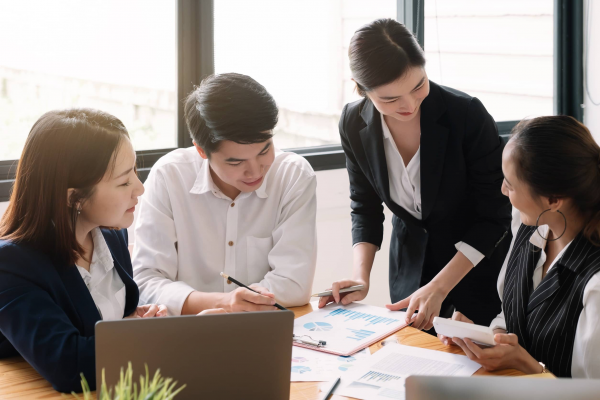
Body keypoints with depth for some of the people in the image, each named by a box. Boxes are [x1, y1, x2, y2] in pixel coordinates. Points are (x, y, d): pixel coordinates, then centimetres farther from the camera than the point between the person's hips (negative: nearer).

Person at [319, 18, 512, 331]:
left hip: (477, 258, -3)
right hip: (411, 256, 3)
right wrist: (360, 278, -17)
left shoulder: (468, 115, -27)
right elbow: (365, 209, -2)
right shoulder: (355, 123, -15)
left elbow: (494, 215, -20)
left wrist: (438, 288, -25)